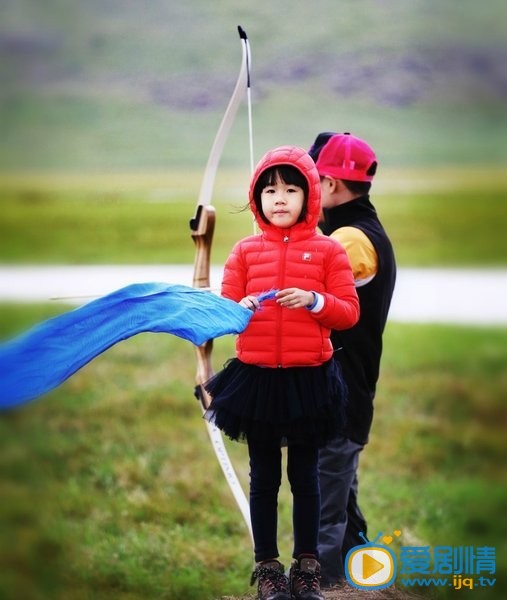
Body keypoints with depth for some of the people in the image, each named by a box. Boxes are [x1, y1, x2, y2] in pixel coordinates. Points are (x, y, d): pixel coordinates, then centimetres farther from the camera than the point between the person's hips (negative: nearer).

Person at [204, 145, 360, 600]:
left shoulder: (328, 250, -1)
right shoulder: (245, 250, 4)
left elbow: (349, 312, -4)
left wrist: (314, 301, -21)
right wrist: (241, 309, -19)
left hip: (309, 377, -1)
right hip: (255, 376, 1)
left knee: (305, 475, 9)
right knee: (264, 475, 10)